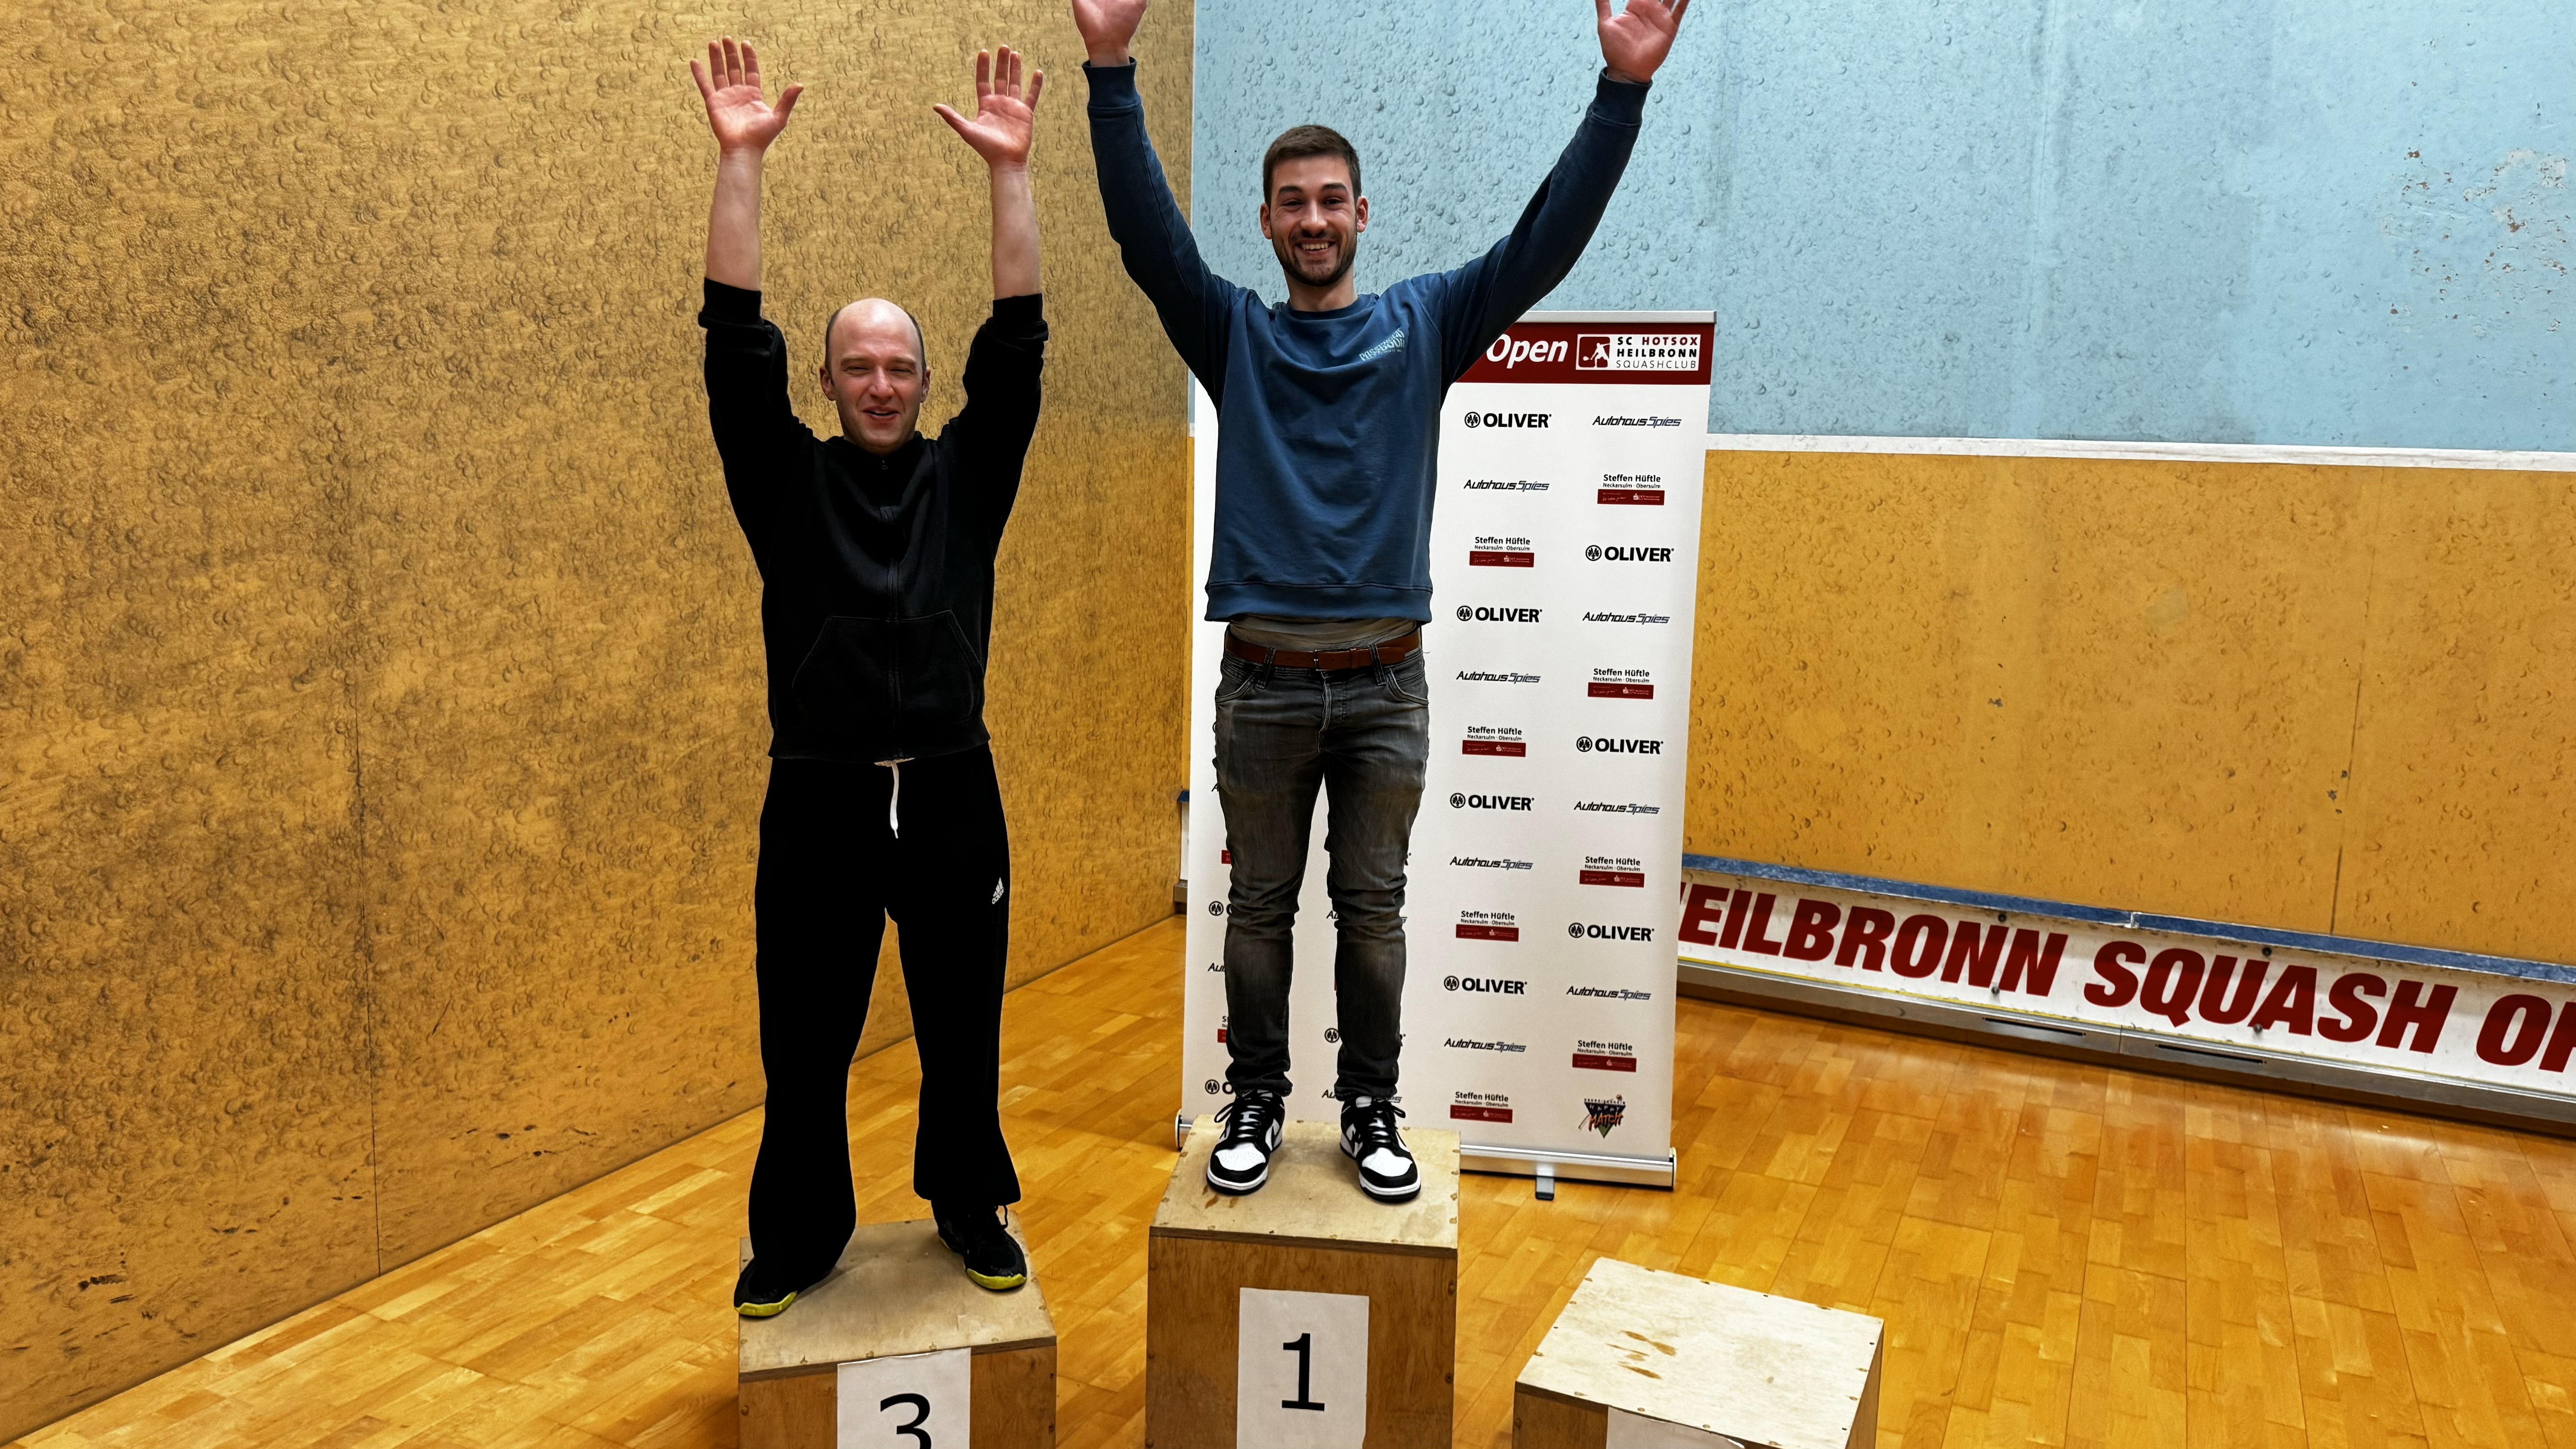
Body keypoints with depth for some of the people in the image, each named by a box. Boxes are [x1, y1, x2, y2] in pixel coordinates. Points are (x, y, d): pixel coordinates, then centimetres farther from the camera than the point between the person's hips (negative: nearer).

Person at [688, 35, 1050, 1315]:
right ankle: (798, 1237, 31)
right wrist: (741, 161, -11)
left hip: (952, 797, 1)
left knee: (963, 1034, 13)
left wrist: (1008, 172, -10)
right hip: (819, 801, 0)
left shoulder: (965, 478, 5)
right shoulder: (788, 483, 3)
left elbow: (1018, 343, -4)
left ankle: (971, 1207, 35)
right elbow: (735, 340, -6)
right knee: (805, 1044, 11)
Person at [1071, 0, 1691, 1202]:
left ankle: (1371, 1111, 24)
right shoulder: (1233, 335, 6)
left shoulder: (1424, 324, 7)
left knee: (1372, 910, 10)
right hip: (1263, 682, 0)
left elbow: (1548, 239, -3)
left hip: (1385, 682, 0)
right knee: (1259, 907, 10)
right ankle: (1255, 1102, 25)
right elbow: (1146, 232, -7)